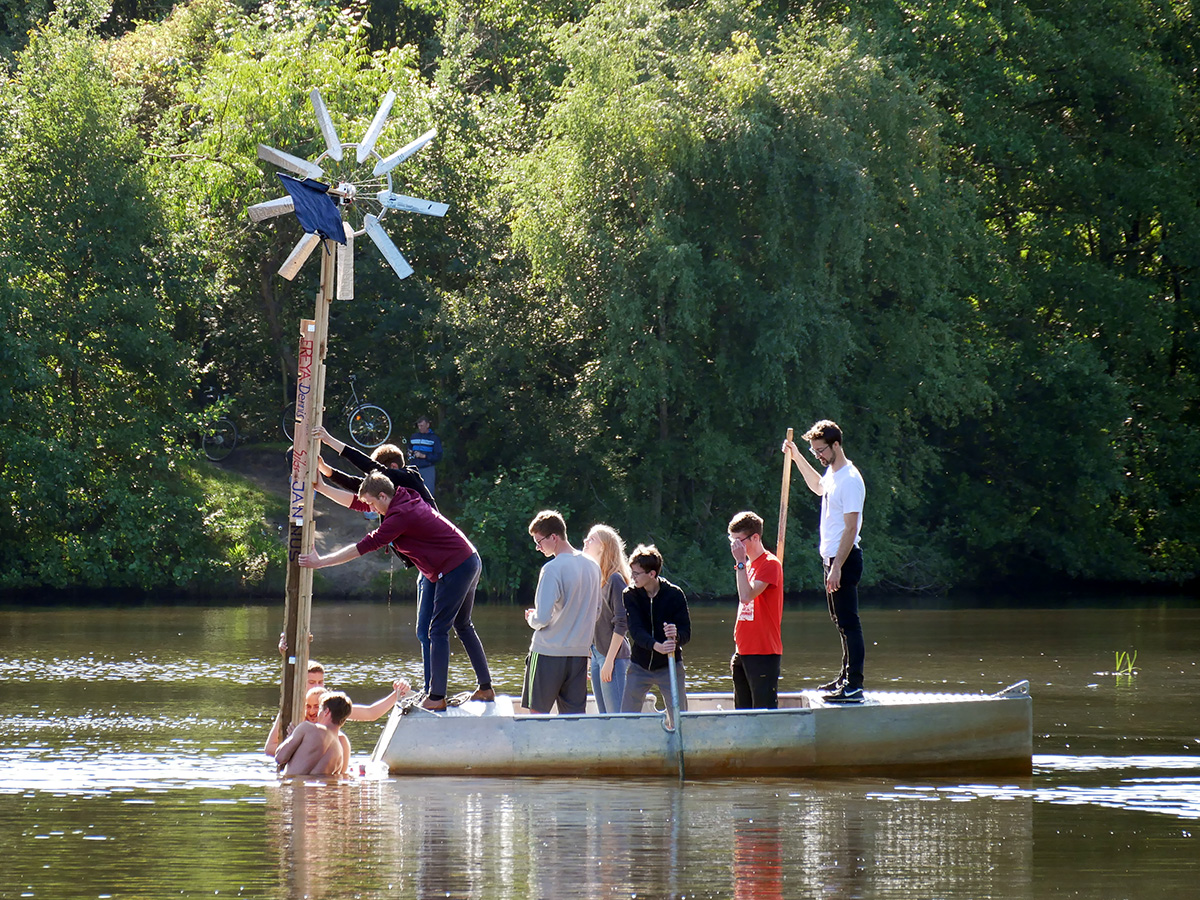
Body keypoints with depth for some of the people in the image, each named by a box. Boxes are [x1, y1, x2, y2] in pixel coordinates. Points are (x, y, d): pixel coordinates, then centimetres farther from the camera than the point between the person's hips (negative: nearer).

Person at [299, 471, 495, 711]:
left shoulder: (401, 515, -20)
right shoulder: (405, 498, 9)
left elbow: (365, 546, -22)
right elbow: (357, 502, 18)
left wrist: (320, 562, -19)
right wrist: (322, 487, 14)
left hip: (455, 569, -10)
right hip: (470, 561, 10)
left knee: (439, 631, -6)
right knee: (463, 626, 20)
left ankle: (436, 697, -6)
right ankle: (486, 689, 24)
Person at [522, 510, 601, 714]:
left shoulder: (553, 569, -16)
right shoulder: (592, 566, 6)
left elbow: (542, 617, -19)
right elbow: (596, 612, 16)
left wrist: (531, 619, 2)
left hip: (549, 652, -6)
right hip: (580, 652, 6)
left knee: (538, 712, 5)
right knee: (575, 715, 7)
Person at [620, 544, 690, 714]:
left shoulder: (674, 594, -10)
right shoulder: (630, 595, -6)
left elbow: (686, 633, -11)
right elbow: (635, 630, -19)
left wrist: (676, 636, -36)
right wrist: (656, 646, -38)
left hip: (669, 666, -2)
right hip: (639, 666, 2)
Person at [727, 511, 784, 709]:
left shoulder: (770, 564, -9)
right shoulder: (749, 564, 17)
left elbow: (747, 595, -22)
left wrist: (740, 562, -17)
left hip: (764, 652, -9)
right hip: (744, 651, 9)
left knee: (764, 711, -11)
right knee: (743, 714, 8)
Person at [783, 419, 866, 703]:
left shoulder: (850, 480, -19)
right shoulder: (833, 473, 12)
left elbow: (851, 529, -23)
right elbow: (818, 487, 38)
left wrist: (837, 567, -26)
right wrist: (797, 458, 33)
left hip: (845, 558, -10)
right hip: (831, 557, 10)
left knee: (848, 623, -11)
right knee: (842, 622, 17)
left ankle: (854, 687, -14)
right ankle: (846, 677, 26)